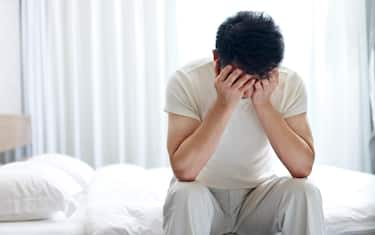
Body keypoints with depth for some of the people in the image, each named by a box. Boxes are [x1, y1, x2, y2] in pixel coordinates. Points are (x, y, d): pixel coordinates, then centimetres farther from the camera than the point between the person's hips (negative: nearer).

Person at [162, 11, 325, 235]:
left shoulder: (290, 83, -16)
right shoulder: (186, 81, -22)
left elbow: (303, 167, -22)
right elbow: (184, 170, -30)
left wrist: (263, 103, -30)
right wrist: (224, 103, -35)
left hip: (258, 192, 2)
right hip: (203, 194, -2)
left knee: (305, 192, -26)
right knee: (185, 195, -33)